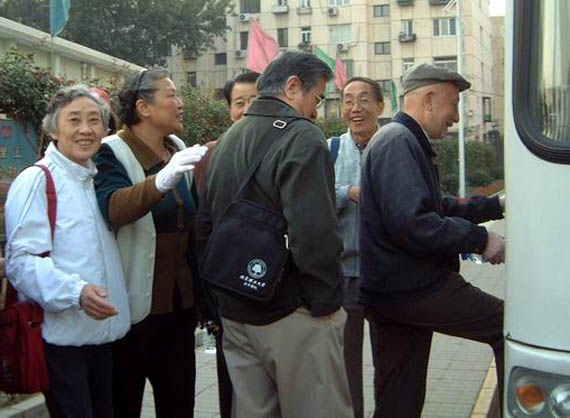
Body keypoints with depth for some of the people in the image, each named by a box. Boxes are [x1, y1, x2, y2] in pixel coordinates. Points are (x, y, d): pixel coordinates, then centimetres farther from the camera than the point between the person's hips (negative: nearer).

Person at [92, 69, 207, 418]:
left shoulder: (179, 151, 11)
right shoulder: (114, 153, -10)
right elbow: (112, 207, -32)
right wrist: (161, 182, -47)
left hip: (180, 299, 6)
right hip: (134, 303, -6)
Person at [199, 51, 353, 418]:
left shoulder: (227, 140, 13)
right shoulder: (301, 136, -14)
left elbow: (206, 226, 19)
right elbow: (316, 233, -25)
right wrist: (325, 302, -13)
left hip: (235, 313, 8)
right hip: (293, 315, -8)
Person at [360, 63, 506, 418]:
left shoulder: (405, 141, 19)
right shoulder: (399, 142, -15)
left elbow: (436, 208, 25)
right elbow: (412, 224, -26)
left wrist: (495, 205, 18)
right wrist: (480, 239, -17)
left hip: (390, 292, 10)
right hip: (415, 290, -10)